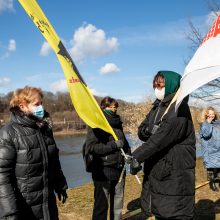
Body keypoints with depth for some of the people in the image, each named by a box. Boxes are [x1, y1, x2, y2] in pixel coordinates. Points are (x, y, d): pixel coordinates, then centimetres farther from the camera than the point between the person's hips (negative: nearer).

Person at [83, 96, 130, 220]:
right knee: (101, 204, 1)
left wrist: (128, 154, 5)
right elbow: (90, 147, -17)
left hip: (119, 169, 6)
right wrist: (113, 145, -21)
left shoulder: (118, 123, 10)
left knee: (118, 203, 17)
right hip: (103, 171, -6)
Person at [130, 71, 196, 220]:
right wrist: (147, 130, -14)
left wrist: (137, 156, -23)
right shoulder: (157, 107, 13)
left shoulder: (179, 108, -14)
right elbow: (141, 131, 11)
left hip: (174, 172, -8)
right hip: (155, 168, 8)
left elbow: (163, 136, -24)